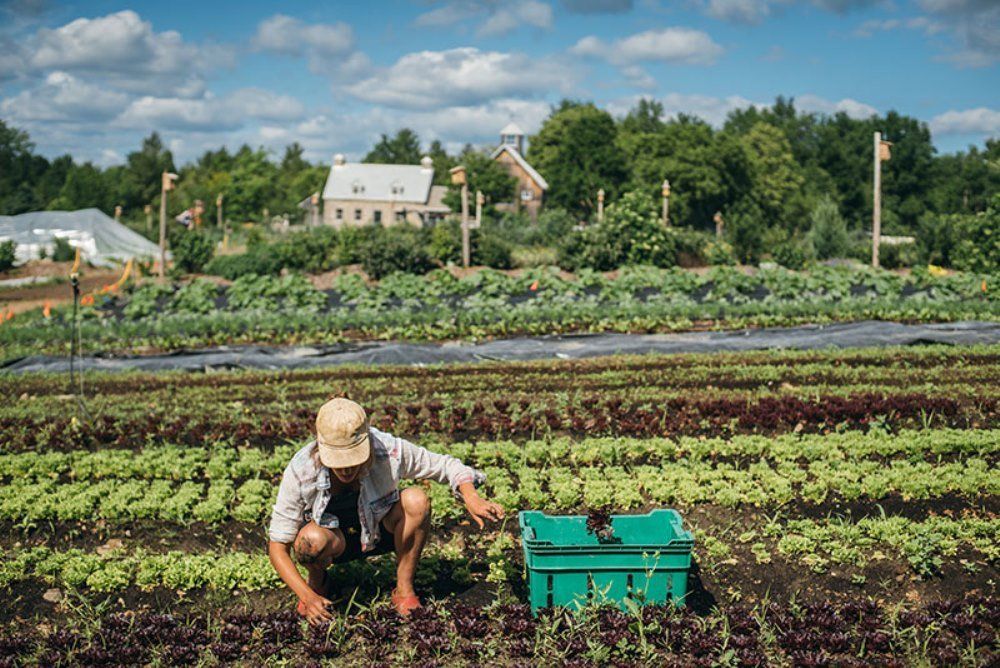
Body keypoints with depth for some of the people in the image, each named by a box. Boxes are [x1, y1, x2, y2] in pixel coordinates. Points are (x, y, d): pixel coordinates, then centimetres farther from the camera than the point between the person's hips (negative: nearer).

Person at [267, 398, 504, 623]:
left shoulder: (389, 450, -30)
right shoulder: (300, 471, -31)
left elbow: (446, 465, -16)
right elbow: (277, 546, -26)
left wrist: (470, 497, -36)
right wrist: (306, 596, -39)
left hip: (379, 530, 1)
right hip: (335, 536, -1)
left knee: (416, 500, -30)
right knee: (313, 540, -37)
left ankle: (404, 589, -10)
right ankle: (316, 582, 1)